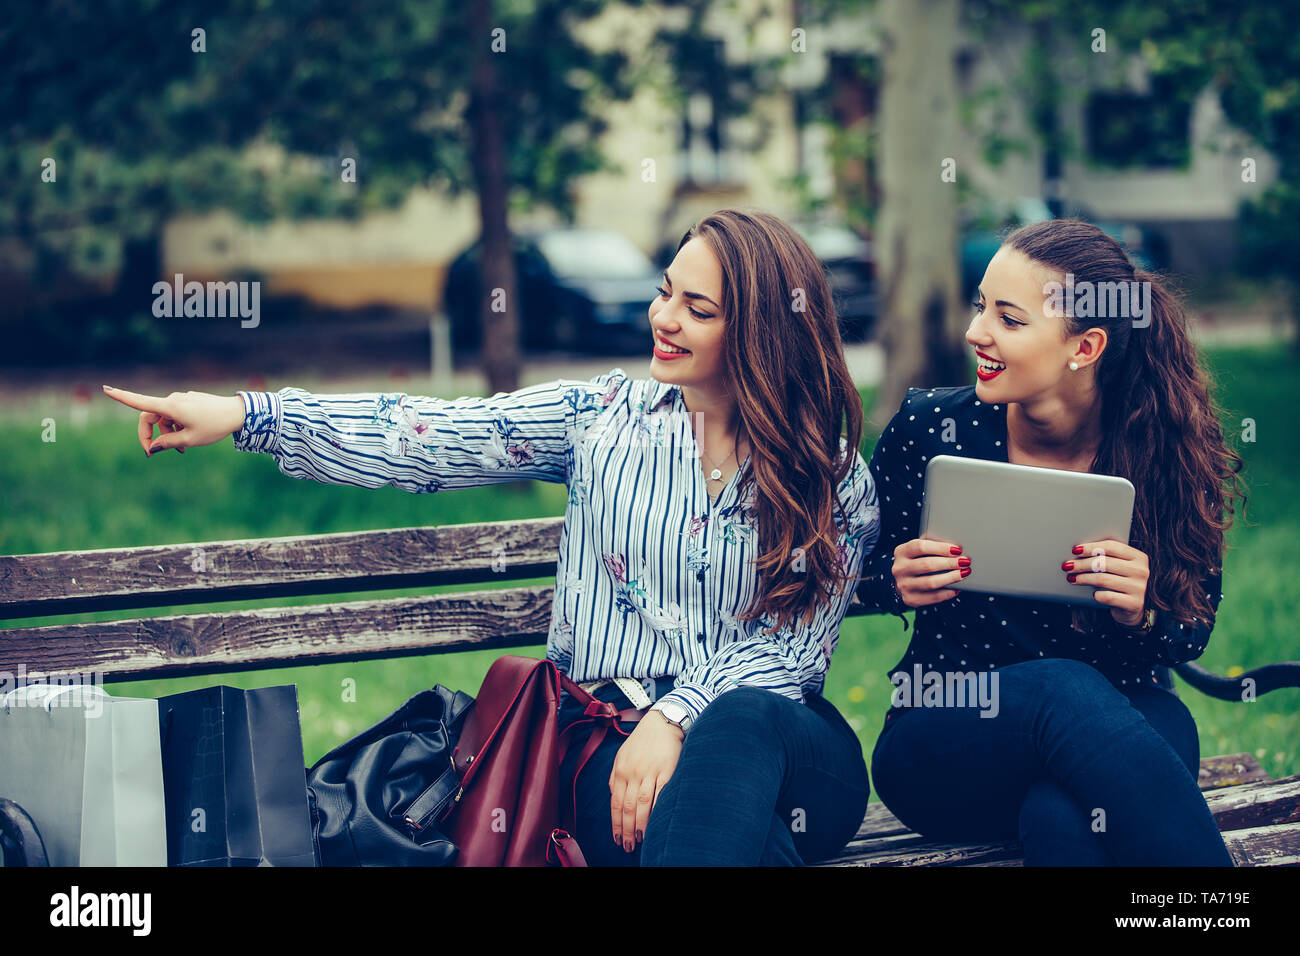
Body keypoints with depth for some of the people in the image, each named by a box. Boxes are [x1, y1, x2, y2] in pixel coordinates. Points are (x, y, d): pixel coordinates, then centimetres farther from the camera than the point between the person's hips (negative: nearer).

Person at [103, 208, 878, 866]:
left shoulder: (836, 478, 5)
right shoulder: (601, 417, 8)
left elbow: (791, 645, -1)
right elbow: (429, 442, 2)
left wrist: (679, 717, -19)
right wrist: (246, 415, -6)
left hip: (778, 740, 0)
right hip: (612, 735, 0)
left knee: (736, 726, -39)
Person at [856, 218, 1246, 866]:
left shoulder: (1165, 449, -7)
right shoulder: (930, 426, -7)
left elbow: (1193, 632, 4)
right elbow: (856, 577, 9)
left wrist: (1142, 613, -19)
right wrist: (898, 583, -15)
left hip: (1124, 719, -1)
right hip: (943, 749, 1)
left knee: (1065, 819, -41)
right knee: (1063, 688, -37)